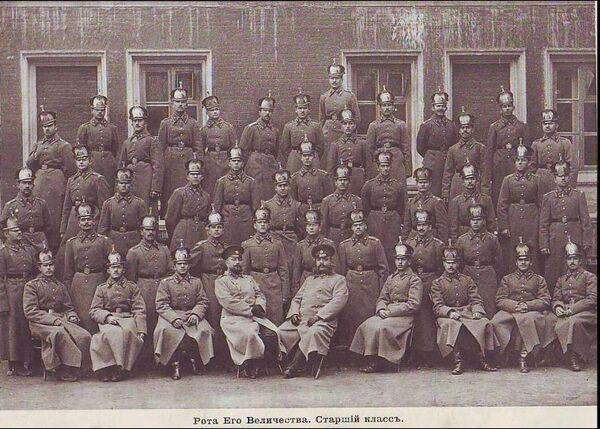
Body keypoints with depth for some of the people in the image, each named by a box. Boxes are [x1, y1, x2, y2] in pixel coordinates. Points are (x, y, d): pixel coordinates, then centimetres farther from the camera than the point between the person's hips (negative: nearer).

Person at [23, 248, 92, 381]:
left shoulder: (60, 286, 24)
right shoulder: (31, 286, 6)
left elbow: (69, 308, 25)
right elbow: (30, 311, -5)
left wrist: (72, 316, 0)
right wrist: (52, 320, -16)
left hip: (61, 320, 5)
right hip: (40, 323, -5)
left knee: (85, 336, -23)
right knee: (59, 332, -39)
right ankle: (73, 366, -24)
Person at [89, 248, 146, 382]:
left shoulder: (132, 287, 19)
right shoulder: (101, 288, 20)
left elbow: (139, 310, 9)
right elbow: (94, 311, 10)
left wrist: (141, 330, -6)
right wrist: (108, 317, -12)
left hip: (127, 319, 0)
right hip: (108, 321, 0)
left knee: (127, 331, -36)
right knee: (114, 333, -37)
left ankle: (123, 367, -27)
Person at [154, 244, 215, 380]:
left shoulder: (196, 282, 15)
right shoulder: (166, 282, 6)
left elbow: (203, 301, 8)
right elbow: (161, 305, -3)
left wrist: (195, 314, -14)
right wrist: (174, 318, -20)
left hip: (192, 315, 2)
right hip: (171, 316, -2)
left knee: (204, 330, -27)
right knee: (166, 331, -33)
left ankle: (194, 358, -6)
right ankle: (175, 364, -20)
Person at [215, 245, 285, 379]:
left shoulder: (249, 279, 26)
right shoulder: (221, 281, 7)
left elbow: (260, 295, 18)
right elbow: (228, 302, -8)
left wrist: (259, 307, -7)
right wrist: (251, 310, -13)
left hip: (256, 316, 5)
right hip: (234, 318, -5)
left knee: (272, 333, -23)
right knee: (250, 334, -35)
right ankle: (248, 367, -17)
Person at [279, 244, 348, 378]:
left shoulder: (339, 280, 11)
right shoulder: (309, 279, 30)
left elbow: (338, 301, -5)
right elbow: (297, 298, 26)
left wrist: (318, 316, -16)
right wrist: (294, 313, 2)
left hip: (322, 320, -5)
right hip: (299, 319, 5)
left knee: (314, 333, -37)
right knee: (281, 331, -21)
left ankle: (295, 366, -24)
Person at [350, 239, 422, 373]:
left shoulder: (415, 280, 0)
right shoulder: (391, 278, 21)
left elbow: (413, 305, -10)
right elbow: (382, 298, 18)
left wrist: (390, 311, -14)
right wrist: (381, 310, -7)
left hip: (404, 316, -6)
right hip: (386, 313, 6)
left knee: (380, 327, -31)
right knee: (366, 325, -20)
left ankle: (378, 362, -19)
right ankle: (369, 360, -17)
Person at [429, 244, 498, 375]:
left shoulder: (467, 280, 19)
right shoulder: (437, 283, 9)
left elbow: (476, 300, 11)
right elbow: (438, 306, -2)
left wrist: (477, 312, -11)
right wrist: (450, 312, -22)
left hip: (468, 313, 3)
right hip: (447, 315, -3)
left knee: (484, 323, -26)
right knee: (452, 325, -37)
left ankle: (483, 360, -19)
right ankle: (458, 362, -34)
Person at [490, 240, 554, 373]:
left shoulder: (539, 279, 19)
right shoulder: (507, 279, 20)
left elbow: (545, 301, 7)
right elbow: (499, 300, 9)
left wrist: (528, 305, -11)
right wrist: (515, 306, -10)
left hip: (532, 311, -1)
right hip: (509, 311, 1)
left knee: (529, 319, -39)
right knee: (496, 322, -32)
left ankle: (523, 356, -31)